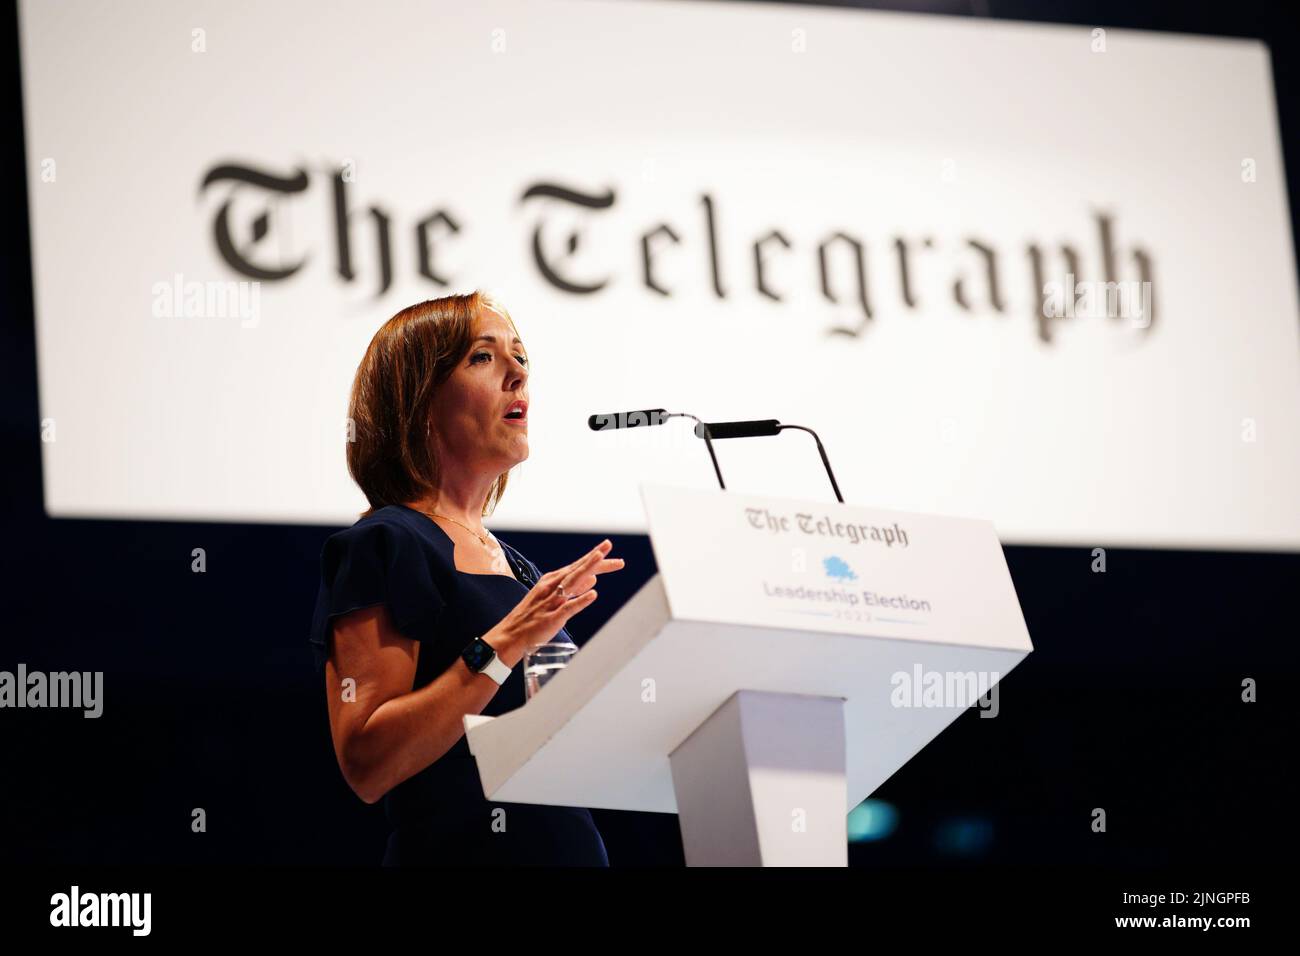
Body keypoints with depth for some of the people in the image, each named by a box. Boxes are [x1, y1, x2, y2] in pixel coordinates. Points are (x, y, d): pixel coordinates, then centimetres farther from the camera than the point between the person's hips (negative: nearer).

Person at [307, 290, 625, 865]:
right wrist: (500, 647, -23)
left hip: (568, 849, 8)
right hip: (460, 849, -7)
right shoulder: (381, 547, -9)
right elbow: (366, 764, -19)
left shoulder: (521, 569, 14)